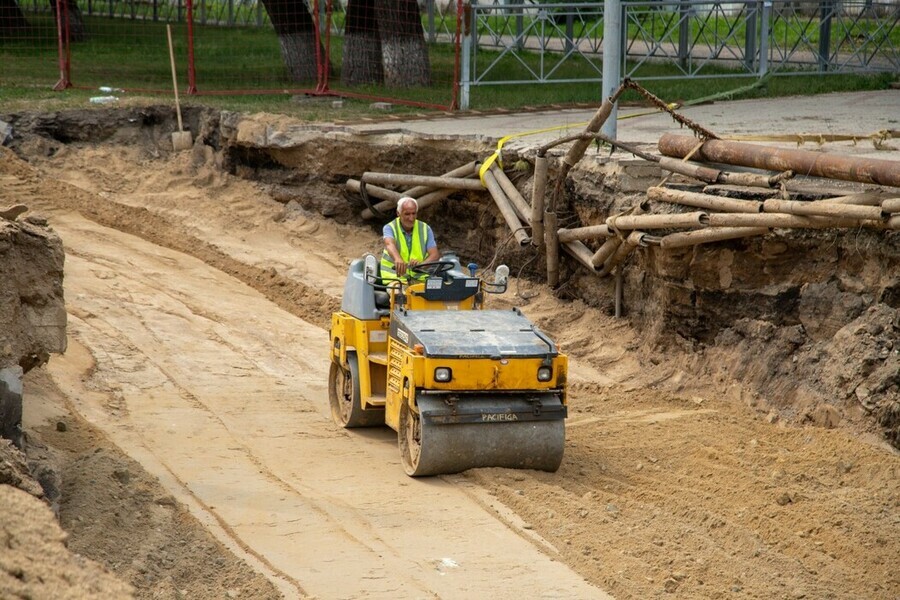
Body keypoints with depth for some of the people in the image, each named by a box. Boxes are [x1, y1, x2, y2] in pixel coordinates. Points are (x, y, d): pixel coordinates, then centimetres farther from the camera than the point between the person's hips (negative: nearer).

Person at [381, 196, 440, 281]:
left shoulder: (425, 229, 7)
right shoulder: (390, 227, 1)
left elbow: (435, 254, -2)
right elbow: (390, 245, -22)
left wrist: (421, 264, -26)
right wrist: (398, 259, -46)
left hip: (420, 277, 2)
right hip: (394, 276, -2)